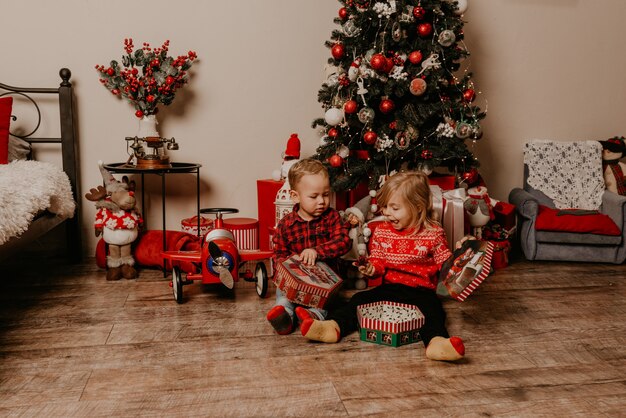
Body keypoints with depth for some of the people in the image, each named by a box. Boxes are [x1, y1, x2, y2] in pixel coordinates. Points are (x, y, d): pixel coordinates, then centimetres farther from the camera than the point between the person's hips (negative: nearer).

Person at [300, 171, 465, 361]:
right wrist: (371, 268, -9)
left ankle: (436, 342, -58)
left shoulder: (433, 233, 0)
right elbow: (377, 260, 12)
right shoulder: (382, 231, 9)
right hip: (389, 287, 3)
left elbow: (443, 263, 6)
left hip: (422, 290, -3)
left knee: (432, 308, -33)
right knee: (360, 299, -17)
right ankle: (334, 326, -36)